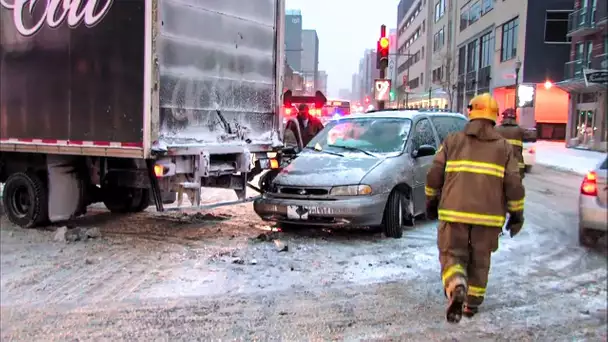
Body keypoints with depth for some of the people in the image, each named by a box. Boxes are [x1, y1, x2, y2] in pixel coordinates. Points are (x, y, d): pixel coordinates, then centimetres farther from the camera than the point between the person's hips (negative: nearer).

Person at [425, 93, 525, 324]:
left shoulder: (453, 141, 5)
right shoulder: (503, 147, 6)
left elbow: (434, 175, 4)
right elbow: (513, 185, 1)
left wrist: (431, 200, 17)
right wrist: (516, 214, 11)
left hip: (454, 212, -1)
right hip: (488, 217, 1)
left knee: (452, 255, 6)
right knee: (479, 260, 16)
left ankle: (456, 289, -22)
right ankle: (472, 304, 27)